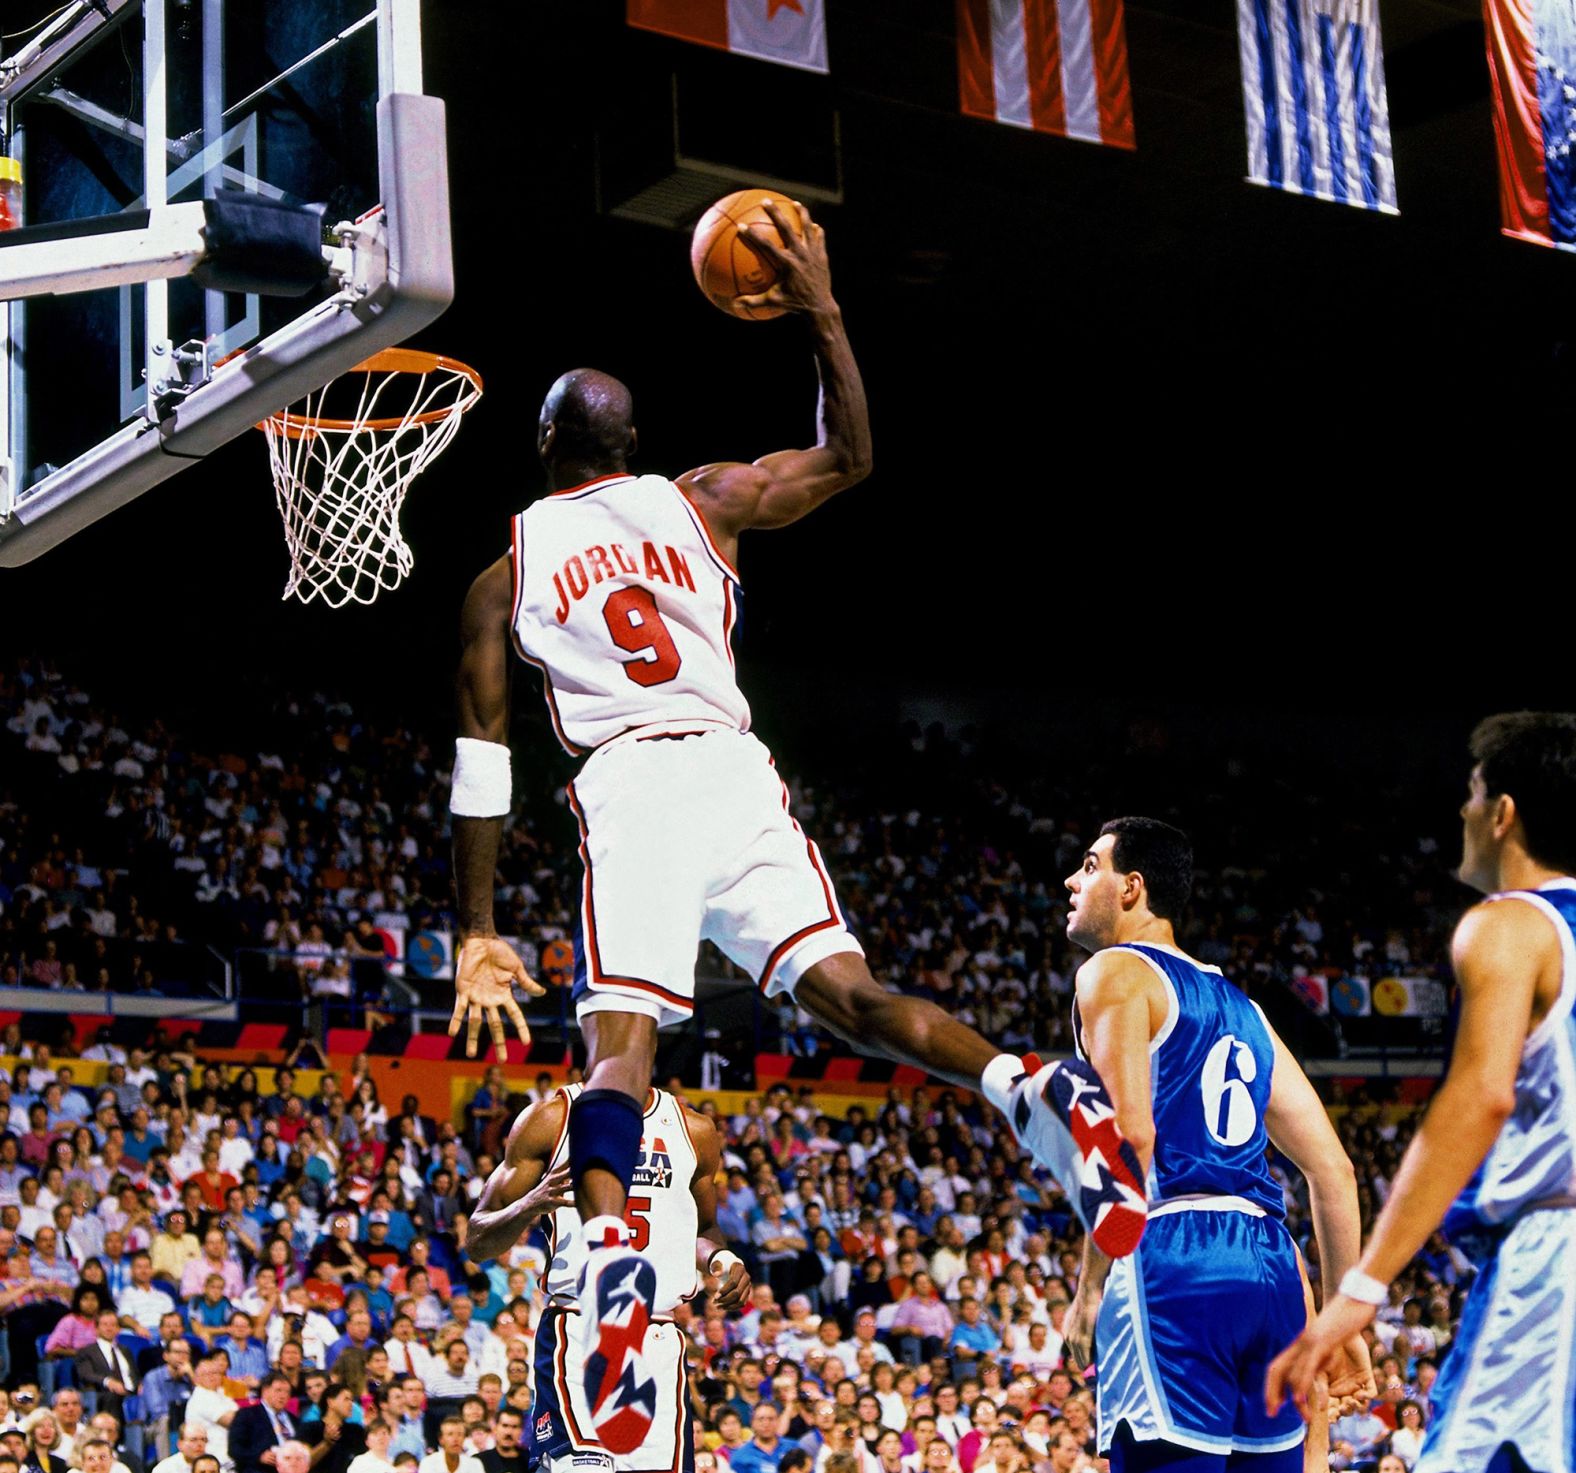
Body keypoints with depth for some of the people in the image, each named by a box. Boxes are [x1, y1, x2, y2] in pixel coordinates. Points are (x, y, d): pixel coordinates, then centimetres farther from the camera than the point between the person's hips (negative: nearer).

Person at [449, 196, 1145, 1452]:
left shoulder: (505, 571, 15)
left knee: (619, 1042, -8)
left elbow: (482, 762, 10)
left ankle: (611, 1255, -32)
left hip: (627, 789, -2)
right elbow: (851, 457, 30)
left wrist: (477, 930, 12)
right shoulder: (700, 502, 18)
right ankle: (1032, 1089, -26)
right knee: (844, 990, -1)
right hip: (735, 773, 2)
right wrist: (821, 314, 30)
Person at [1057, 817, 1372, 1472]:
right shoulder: (1241, 1008, 26)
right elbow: (1333, 1170, 21)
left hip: (1172, 1265, -8)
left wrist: (1090, 1286, -9)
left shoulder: (1115, 972, 4)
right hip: (1271, 1269, 8)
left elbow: (1130, 1135, -12)